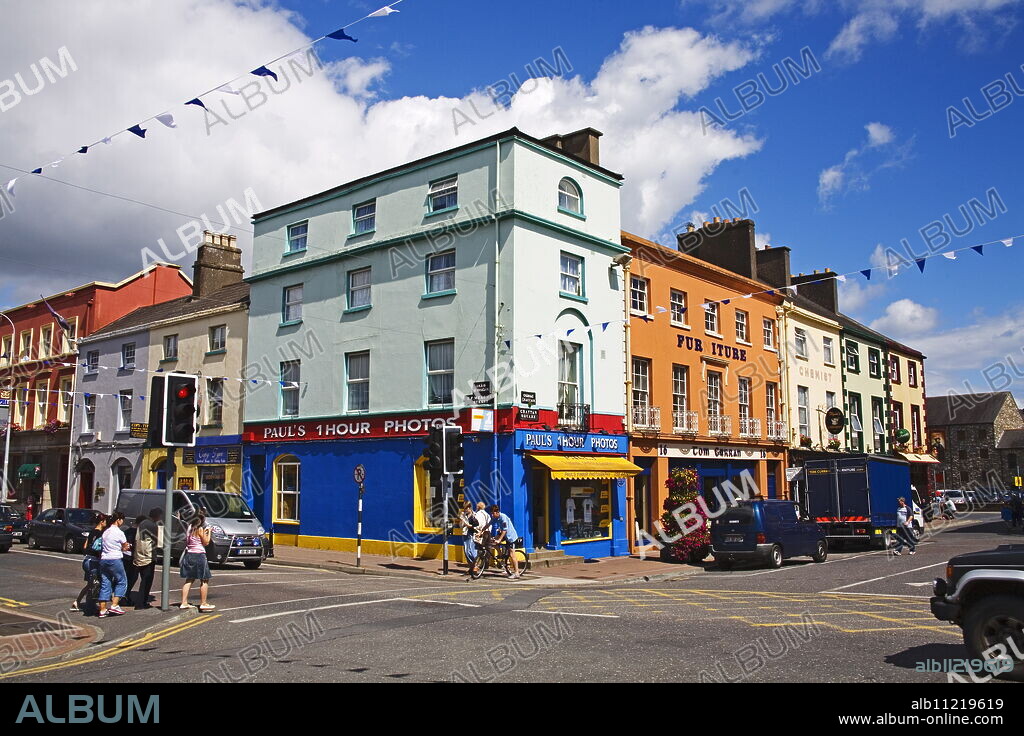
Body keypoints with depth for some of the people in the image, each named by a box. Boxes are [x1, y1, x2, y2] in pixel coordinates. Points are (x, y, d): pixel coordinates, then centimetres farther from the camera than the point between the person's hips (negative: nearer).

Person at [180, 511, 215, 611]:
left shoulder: (190, 528, 7)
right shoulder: (200, 529, -13)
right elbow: (206, 542, -8)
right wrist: (208, 532, 5)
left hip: (189, 555, 7)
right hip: (199, 555, -7)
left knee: (189, 580, 16)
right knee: (204, 580, 2)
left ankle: (184, 603, 15)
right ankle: (203, 604, 1)